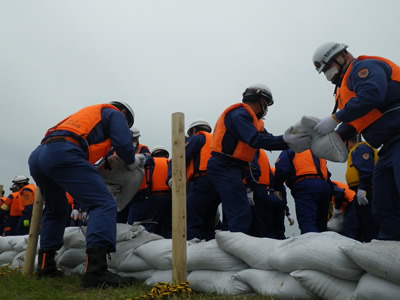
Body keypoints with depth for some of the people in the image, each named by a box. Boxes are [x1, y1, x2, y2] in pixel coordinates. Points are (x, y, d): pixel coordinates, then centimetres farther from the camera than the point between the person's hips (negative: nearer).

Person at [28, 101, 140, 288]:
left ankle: (46, 266, 30)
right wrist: (133, 162, 19)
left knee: (56, 210, 27)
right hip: (63, 154, -9)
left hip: (37, 155, 9)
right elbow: (123, 144, 1)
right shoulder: (115, 114, 17)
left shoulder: (88, 114, 39)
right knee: (103, 204, -13)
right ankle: (95, 272, -27)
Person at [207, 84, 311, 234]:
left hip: (231, 169, 11)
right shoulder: (239, 114, -12)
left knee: (232, 213, 16)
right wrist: (284, 140, -31)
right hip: (225, 167, -11)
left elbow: (268, 140, 6)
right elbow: (255, 140, -26)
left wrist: (291, 140, -7)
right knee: (241, 213, -16)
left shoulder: (254, 120, 20)